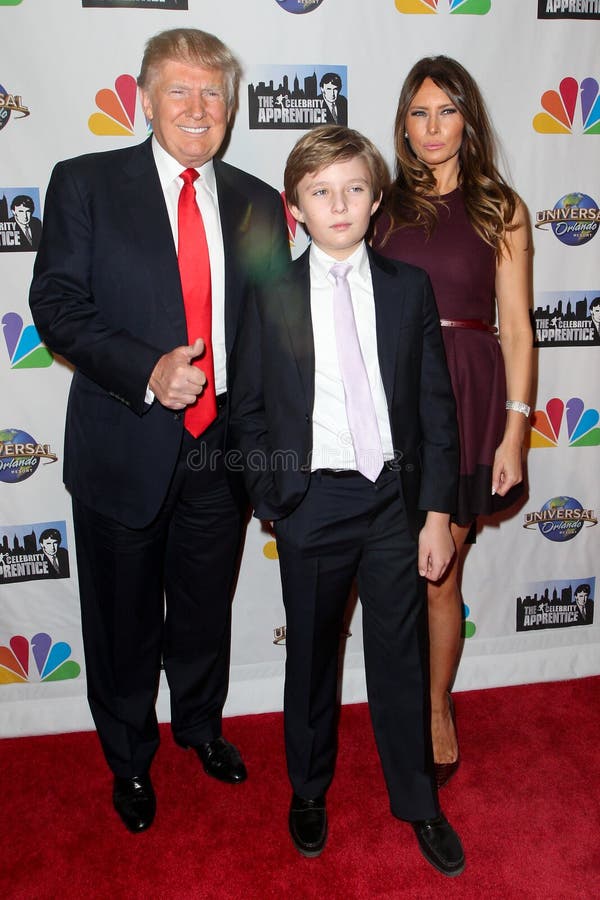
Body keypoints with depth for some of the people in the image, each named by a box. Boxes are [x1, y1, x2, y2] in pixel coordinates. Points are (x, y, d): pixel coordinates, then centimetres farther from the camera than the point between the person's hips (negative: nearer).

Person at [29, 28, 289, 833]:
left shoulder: (257, 204, 7)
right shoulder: (86, 184, -2)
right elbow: (56, 306, -9)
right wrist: (147, 371, -22)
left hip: (221, 449, 3)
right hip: (124, 450, -2)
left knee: (206, 610, 20)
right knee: (124, 621, 14)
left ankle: (200, 723, 48)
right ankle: (129, 758, 40)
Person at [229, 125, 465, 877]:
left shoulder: (410, 288, 2)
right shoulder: (270, 297, -1)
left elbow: (436, 404, 1)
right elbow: (248, 410, 2)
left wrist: (437, 511, -2)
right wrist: (271, 505, -2)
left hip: (396, 501, 1)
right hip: (312, 502, 0)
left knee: (401, 657, 13)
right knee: (311, 656, 15)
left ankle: (417, 802, 35)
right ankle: (309, 790, 40)